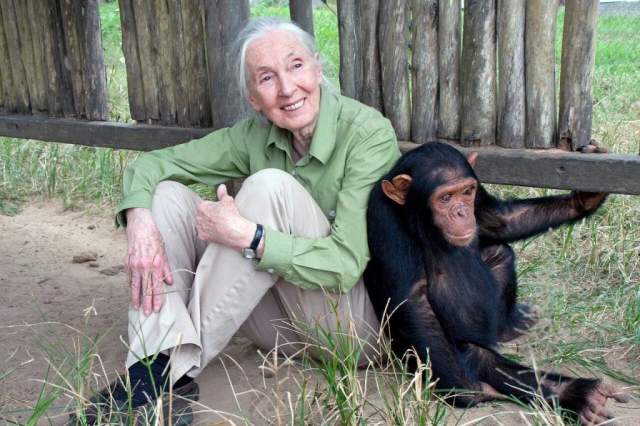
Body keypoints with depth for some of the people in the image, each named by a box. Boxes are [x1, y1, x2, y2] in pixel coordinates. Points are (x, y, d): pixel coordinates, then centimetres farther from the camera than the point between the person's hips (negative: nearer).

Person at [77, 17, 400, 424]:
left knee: (270, 186, -29)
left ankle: (177, 369, -23)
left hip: (357, 317, -5)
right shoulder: (256, 135, -1)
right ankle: (160, 359, -24)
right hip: (285, 322, 6)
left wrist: (247, 235, -31)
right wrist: (139, 220, -22)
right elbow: (152, 163, -1)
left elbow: (346, 264, -25)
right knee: (169, 194, -8)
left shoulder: (369, 134, -18)